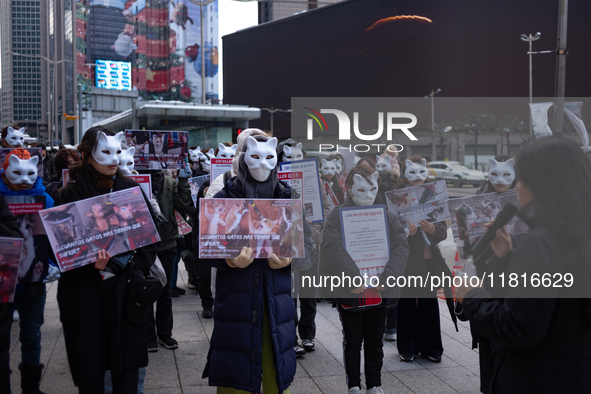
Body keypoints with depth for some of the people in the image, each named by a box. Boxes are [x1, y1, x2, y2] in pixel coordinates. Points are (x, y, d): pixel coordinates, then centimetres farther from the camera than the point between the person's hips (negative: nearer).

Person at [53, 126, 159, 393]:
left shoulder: (132, 191, 4)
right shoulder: (68, 196, 0)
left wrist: (136, 271, -10)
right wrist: (88, 266, -18)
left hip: (126, 293, 1)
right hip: (85, 298, -1)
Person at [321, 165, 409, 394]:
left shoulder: (387, 217, 3)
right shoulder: (338, 215, -6)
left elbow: (401, 246, -9)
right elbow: (332, 245, -23)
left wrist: (387, 276, -24)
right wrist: (352, 276, -32)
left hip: (380, 290, 2)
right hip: (349, 290, -2)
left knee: (375, 342, 14)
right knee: (353, 341, 13)